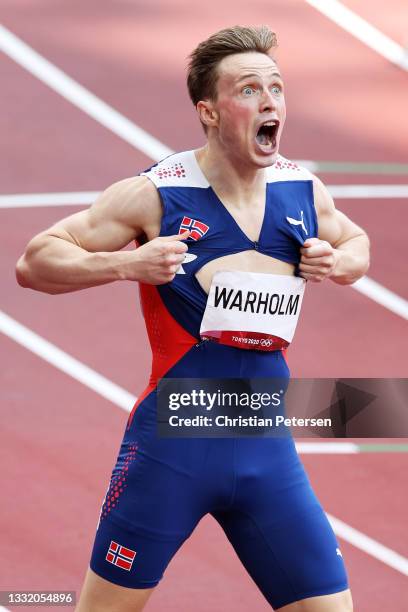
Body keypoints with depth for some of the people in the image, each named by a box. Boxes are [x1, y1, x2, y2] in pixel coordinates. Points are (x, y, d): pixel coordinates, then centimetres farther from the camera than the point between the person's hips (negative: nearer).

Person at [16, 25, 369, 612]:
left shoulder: (304, 190, 5)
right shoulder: (154, 196, -7)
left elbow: (356, 243, 27)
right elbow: (34, 262, -3)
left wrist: (338, 263, 4)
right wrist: (125, 263, -18)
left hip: (268, 451, 4)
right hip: (173, 446, -4)